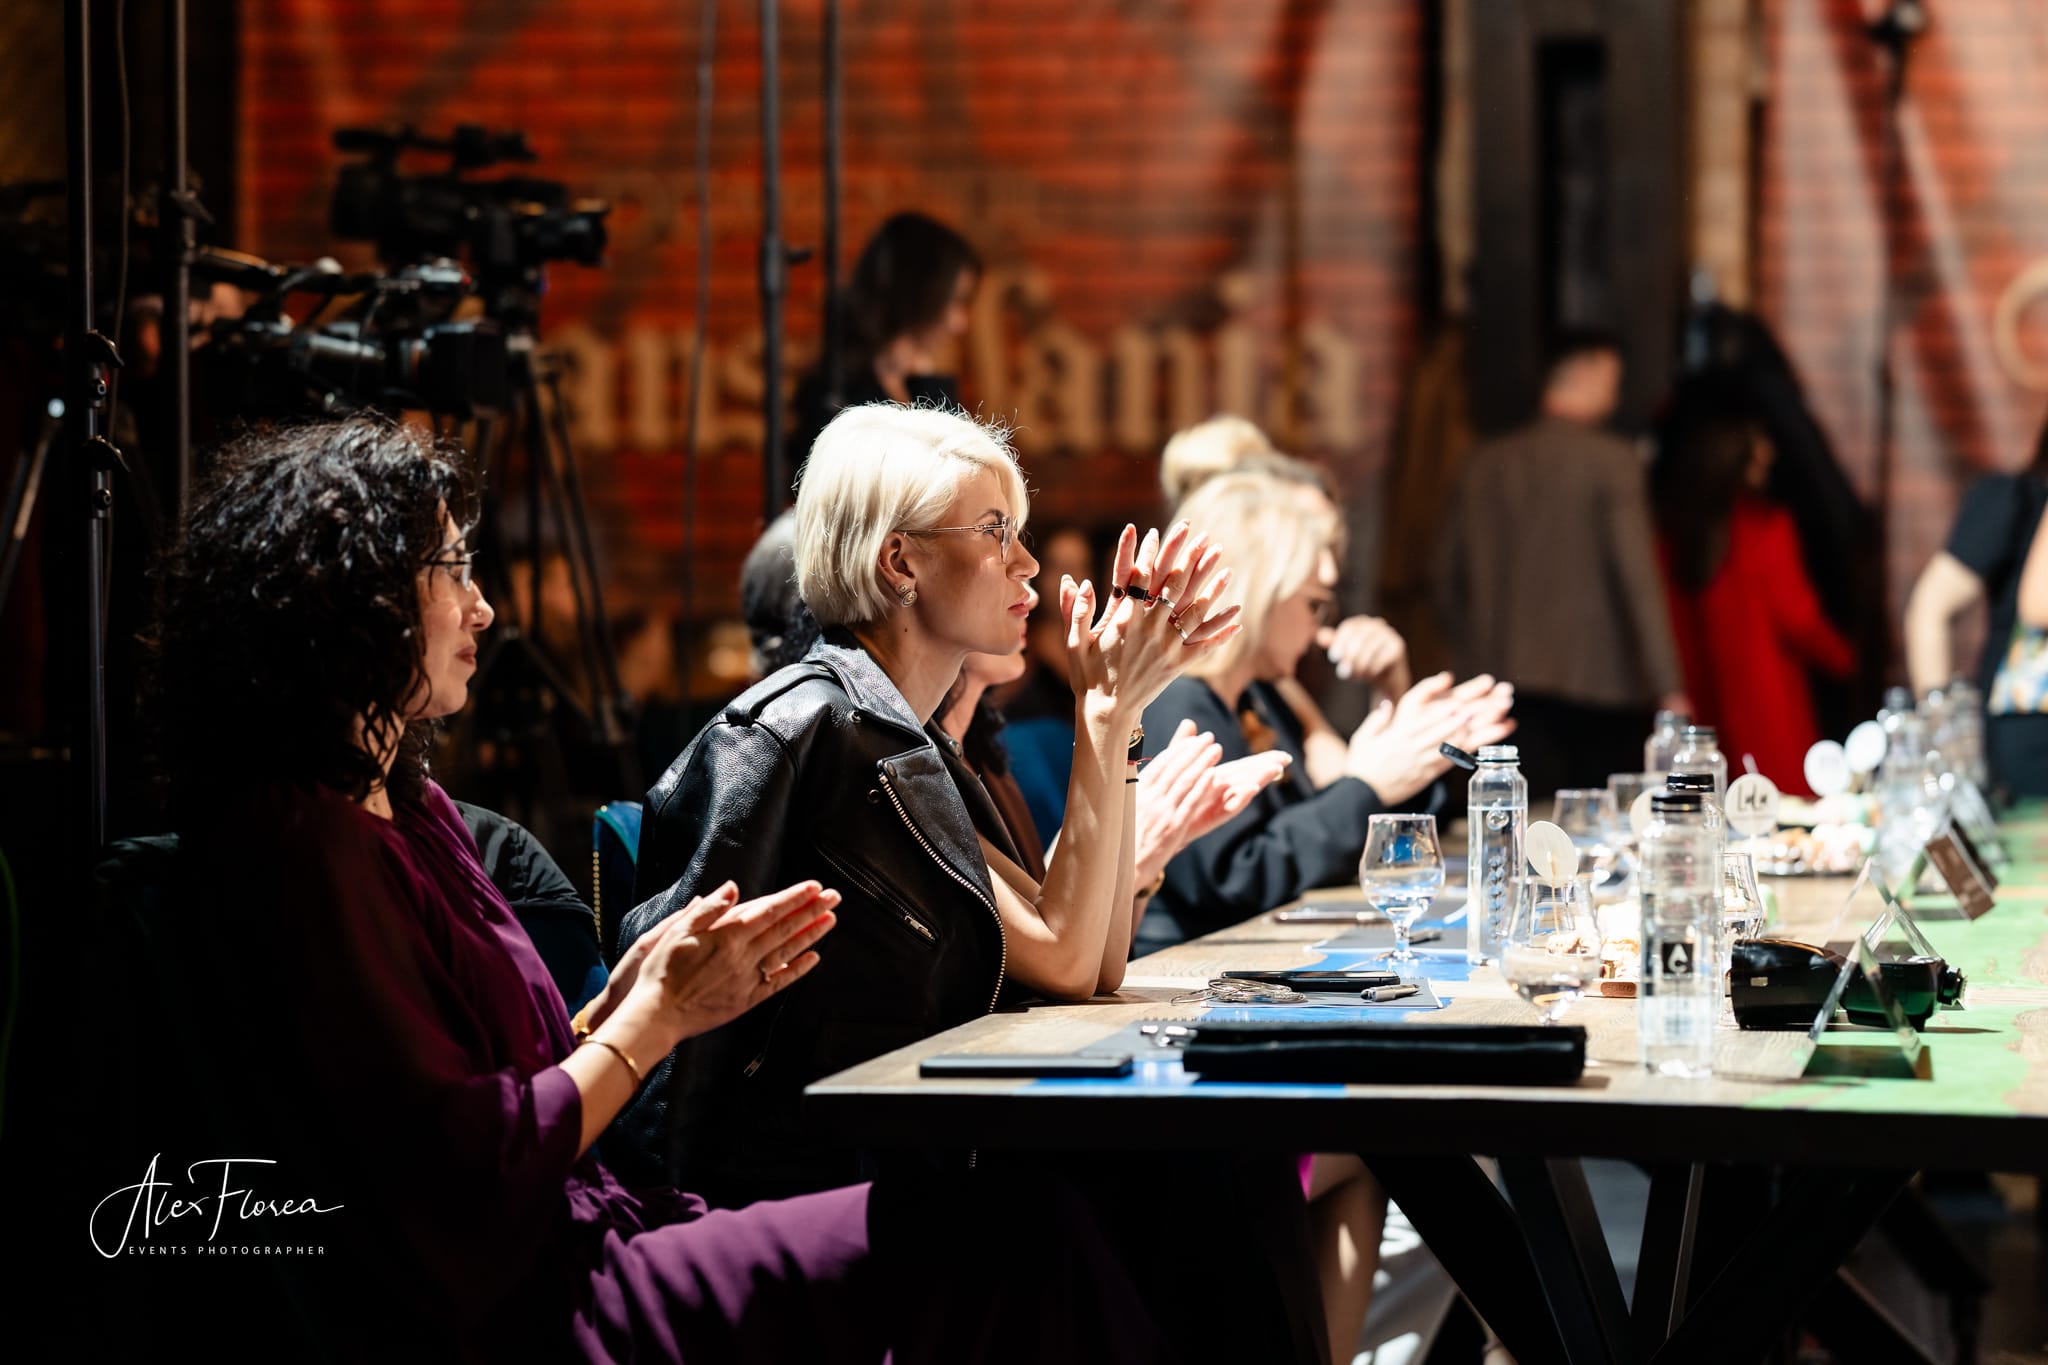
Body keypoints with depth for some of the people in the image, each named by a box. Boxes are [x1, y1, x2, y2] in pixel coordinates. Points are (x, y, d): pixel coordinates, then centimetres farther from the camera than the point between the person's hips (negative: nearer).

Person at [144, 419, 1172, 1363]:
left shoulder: (403, 807, 16)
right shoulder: (297, 847, -14)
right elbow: (468, 1180, -17)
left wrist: (629, 996, 2)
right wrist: (660, 1014, -7)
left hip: (550, 1266, 9)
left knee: (1024, 1233, -3)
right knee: (1010, 1246, -13)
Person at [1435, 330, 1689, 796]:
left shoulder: (1482, 464, 8)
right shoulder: (1612, 461, -7)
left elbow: (1450, 580, 12)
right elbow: (1637, 576, -12)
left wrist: (1474, 659, 23)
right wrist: (1669, 686, -10)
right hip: (1602, 684, -4)